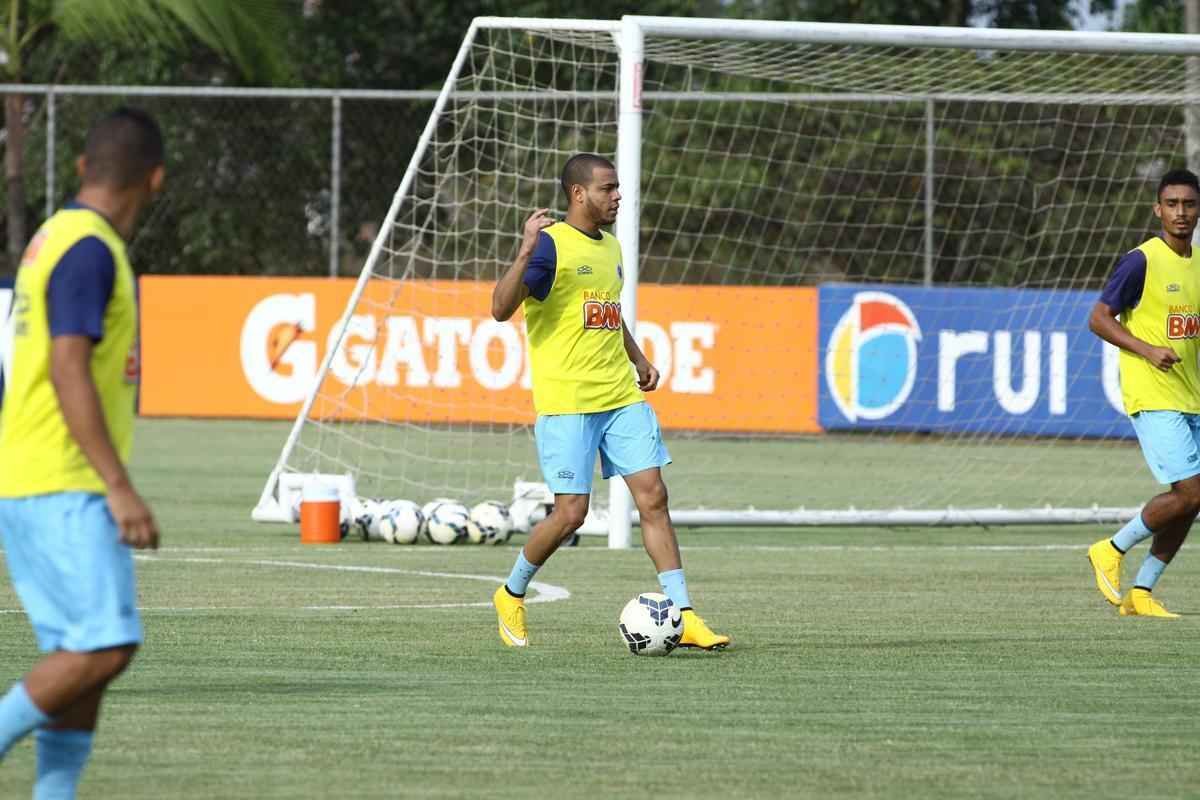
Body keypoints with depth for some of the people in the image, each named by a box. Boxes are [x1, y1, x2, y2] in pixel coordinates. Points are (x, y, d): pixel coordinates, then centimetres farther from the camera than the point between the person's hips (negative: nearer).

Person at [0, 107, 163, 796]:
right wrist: (120, 487, -23)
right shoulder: (90, 250, -13)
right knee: (107, 646, -16)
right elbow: (70, 374, -21)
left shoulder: (56, 238, 16)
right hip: (60, 488, -10)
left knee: (81, 658, 6)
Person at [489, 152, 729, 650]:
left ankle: (683, 616, -3)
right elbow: (501, 309, -21)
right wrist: (526, 252, -33)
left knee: (653, 498, -3)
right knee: (570, 513, -6)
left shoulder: (611, 247, 15)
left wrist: (638, 359, 18)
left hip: (622, 398, 7)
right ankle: (512, 595, 18)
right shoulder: (551, 244, -10)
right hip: (566, 403, -7)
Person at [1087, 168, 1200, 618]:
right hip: (1152, 399, -8)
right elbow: (1098, 319, -10)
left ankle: (1141, 593, 13)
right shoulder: (1141, 261, -10)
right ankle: (1112, 551, 4)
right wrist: (1147, 351, -21)